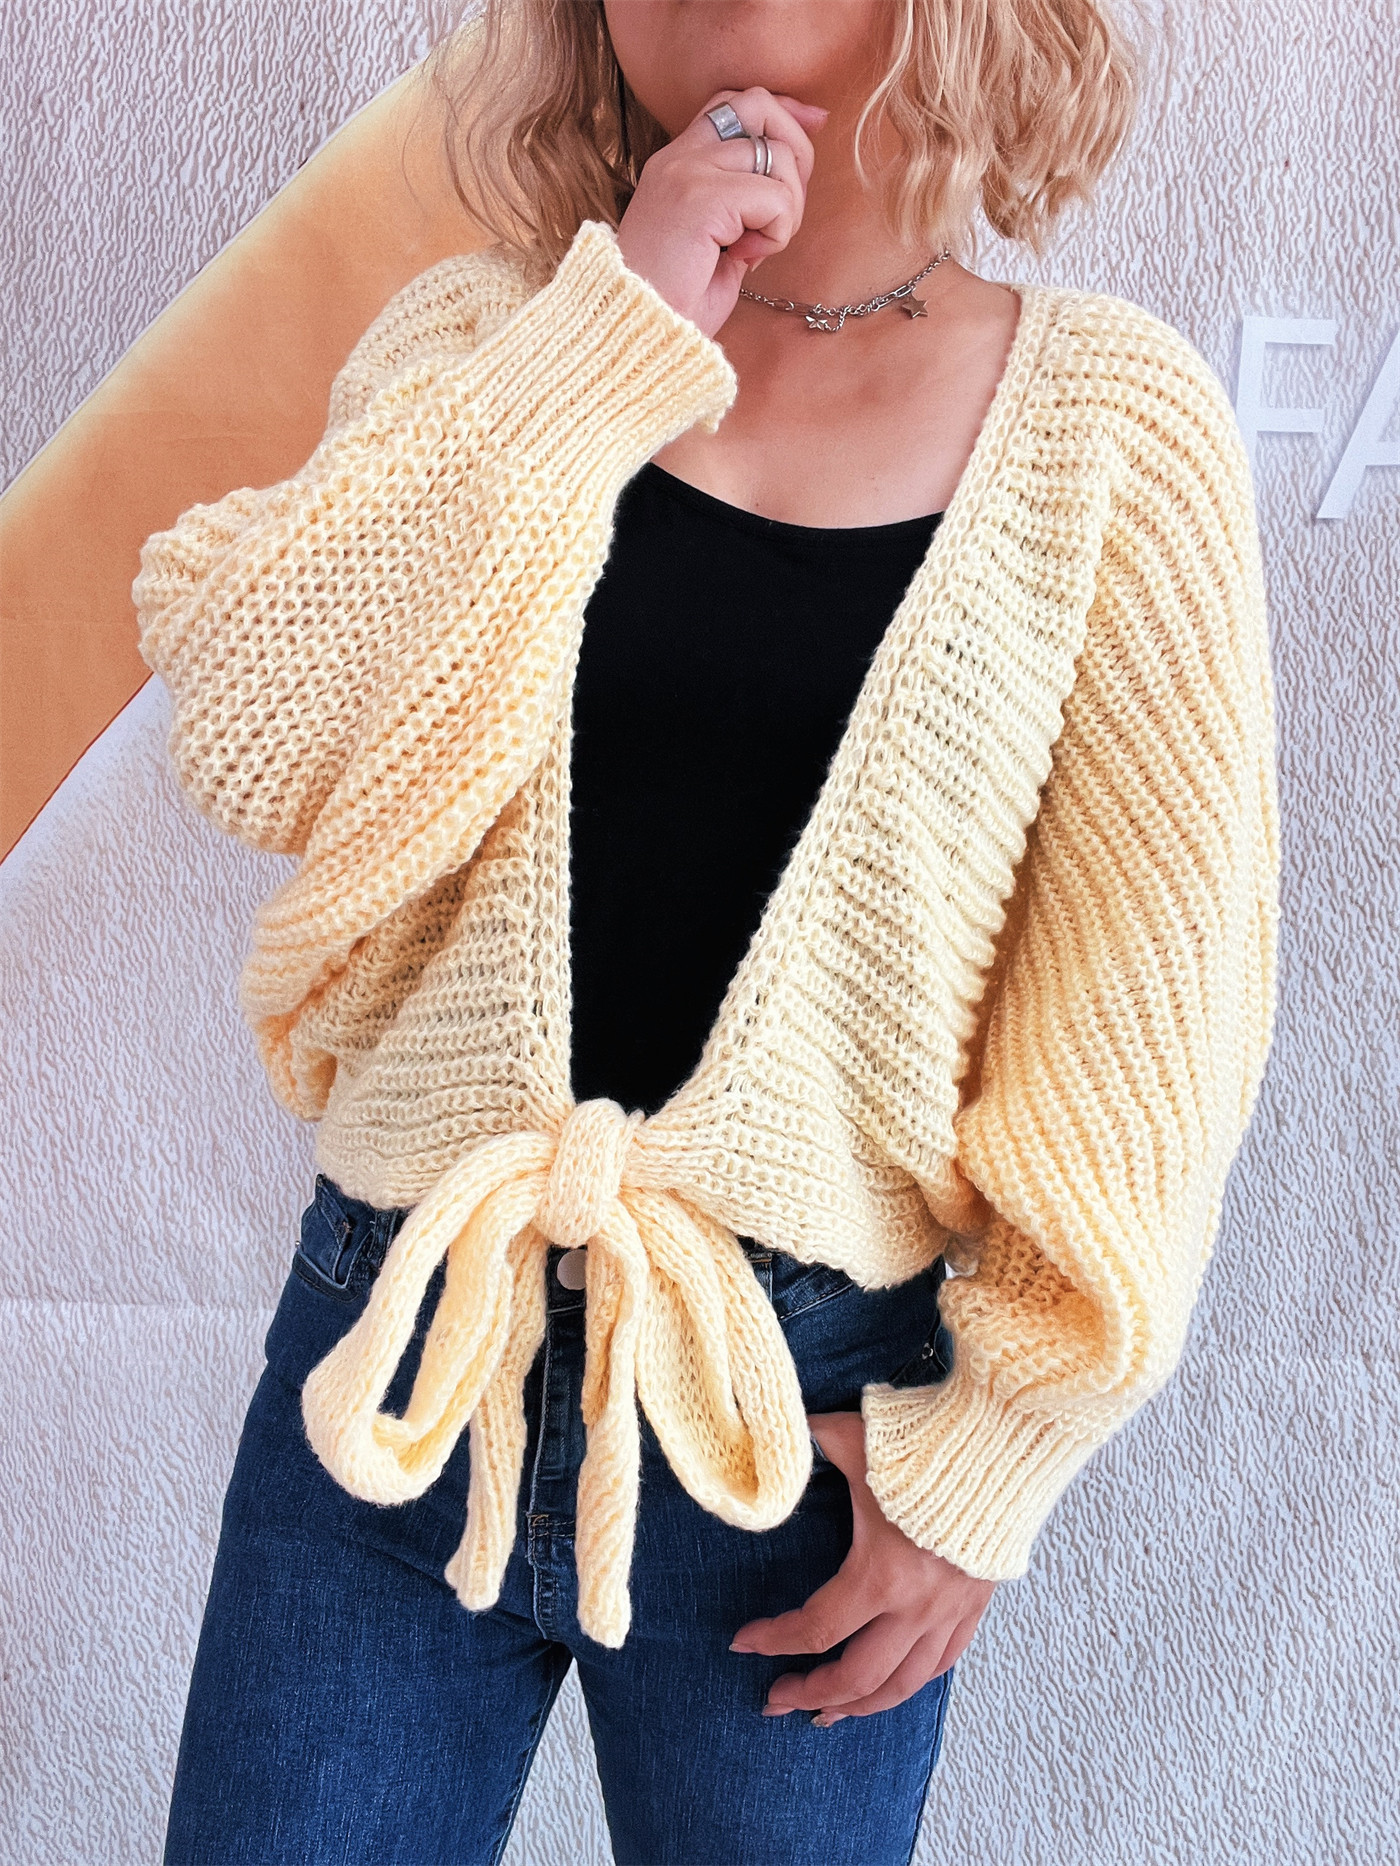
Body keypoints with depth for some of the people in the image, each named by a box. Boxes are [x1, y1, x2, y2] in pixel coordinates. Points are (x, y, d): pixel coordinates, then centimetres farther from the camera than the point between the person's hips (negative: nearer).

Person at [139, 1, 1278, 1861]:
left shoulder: (1112, 418, -4)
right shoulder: (491, 345, 1)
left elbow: (1151, 1009, -2)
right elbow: (251, 739, -14)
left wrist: (994, 1457, -3)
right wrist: (616, 340, -15)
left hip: (802, 1422, -1)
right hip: (405, 1353, 2)